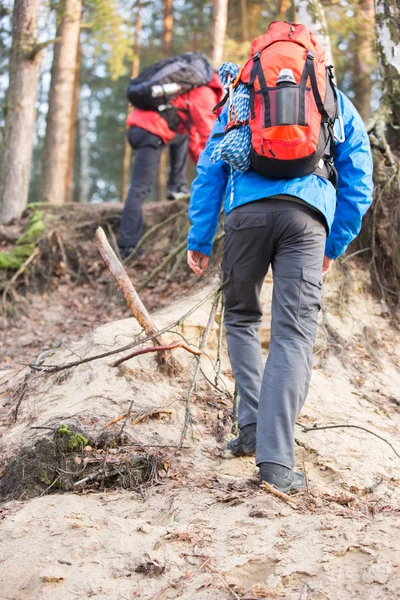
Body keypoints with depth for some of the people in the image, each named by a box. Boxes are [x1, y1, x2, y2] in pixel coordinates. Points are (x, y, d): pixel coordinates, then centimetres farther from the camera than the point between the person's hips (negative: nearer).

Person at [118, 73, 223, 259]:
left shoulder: (194, 91, 27)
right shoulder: (206, 95, -1)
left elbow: (194, 136, 32)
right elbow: (208, 139, -8)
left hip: (137, 124, 9)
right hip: (152, 133, -9)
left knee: (183, 136, 31)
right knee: (140, 189, -12)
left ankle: (177, 187, 19)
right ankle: (128, 247, -15)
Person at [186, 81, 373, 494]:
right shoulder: (339, 105, 25)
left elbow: (209, 171, 19)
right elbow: (358, 182, 19)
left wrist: (199, 239, 18)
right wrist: (335, 245, 23)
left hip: (247, 211, 1)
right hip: (306, 216, -1)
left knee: (241, 318, 19)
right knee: (293, 336, -5)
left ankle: (252, 426, 9)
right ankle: (276, 460, -13)